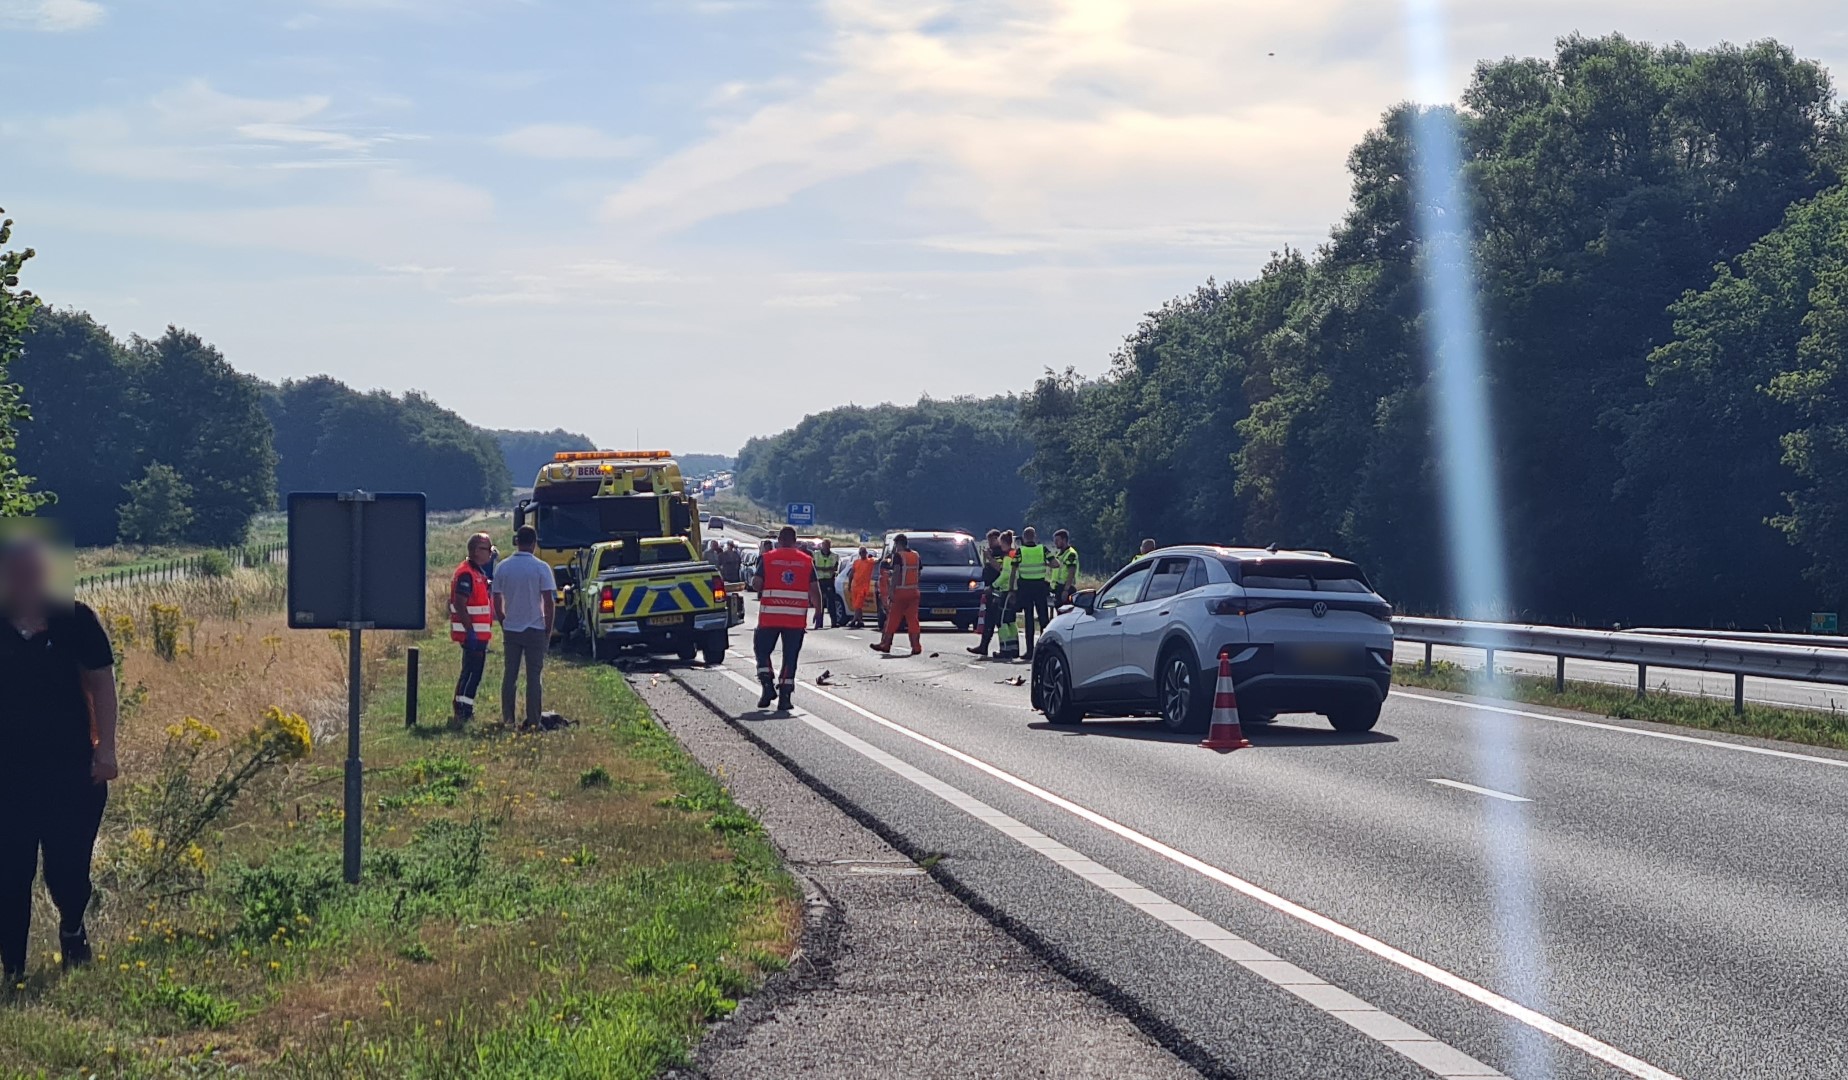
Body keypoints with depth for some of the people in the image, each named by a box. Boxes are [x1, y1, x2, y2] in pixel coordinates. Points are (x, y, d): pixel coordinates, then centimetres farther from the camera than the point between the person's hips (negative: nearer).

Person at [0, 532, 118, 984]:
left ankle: (72, 929, 37)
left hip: (72, 769, -1)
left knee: (67, 868, 4)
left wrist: (106, 748, -7)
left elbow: (101, 684, -1)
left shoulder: (75, 620, -4)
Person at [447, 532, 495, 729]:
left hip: (479, 633, 10)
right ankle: (462, 712, -13)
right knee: (473, 671, -11)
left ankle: (461, 709, 25)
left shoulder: (479, 572, 15)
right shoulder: (466, 574, -17)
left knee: (471, 671, 16)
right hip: (472, 633, -10)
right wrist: (470, 631, -26)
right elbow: (459, 605, -24)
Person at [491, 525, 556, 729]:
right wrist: (548, 629, -1)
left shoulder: (503, 567, 1)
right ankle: (533, 721, 2)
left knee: (510, 675, 10)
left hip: (510, 629, 3)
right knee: (533, 676, 2)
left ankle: (507, 719, 11)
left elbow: (497, 601, 5)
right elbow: (549, 602, -11)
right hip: (535, 629, -3)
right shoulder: (541, 568, -10)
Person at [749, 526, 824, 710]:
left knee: (762, 650, 14)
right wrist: (818, 612, 7)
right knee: (790, 656, 5)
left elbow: (756, 583, -7)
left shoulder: (767, 558, -1)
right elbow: (815, 589, 0)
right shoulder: (807, 561, 3)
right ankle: (784, 696, 1)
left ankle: (768, 686, -2)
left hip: (770, 616, -1)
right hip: (797, 618, 1)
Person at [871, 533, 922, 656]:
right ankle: (916, 646, -2)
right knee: (912, 619, 4)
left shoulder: (898, 556, -10)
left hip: (900, 592, -6)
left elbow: (896, 573, -17)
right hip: (913, 592, 6)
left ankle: (885, 644, 8)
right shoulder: (915, 555, 10)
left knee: (893, 619, 2)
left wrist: (891, 591, -17)